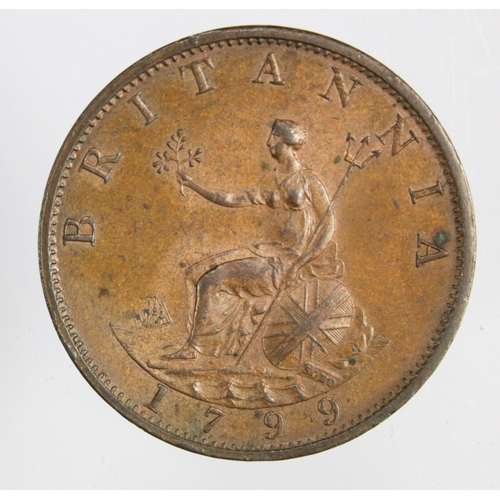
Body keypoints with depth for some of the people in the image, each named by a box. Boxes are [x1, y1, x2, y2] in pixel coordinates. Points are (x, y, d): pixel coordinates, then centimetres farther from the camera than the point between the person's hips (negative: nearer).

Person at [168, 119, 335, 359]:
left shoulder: (309, 180, -9)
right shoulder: (271, 181, 13)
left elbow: (328, 226, -12)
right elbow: (234, 200, 16)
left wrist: (299, 264, -19)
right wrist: (194, 186, 12)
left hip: (289, 259, -8)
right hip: (271, 250, 8)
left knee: (213, 281, -15)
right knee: (202, 272, -2)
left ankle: (195, 348, -1)